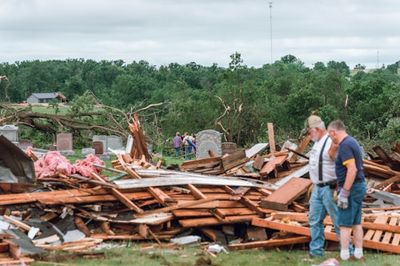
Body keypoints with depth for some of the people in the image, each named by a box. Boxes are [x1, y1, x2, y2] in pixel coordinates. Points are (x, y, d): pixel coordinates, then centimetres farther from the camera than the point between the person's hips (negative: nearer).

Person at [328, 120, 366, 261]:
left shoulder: (345, 145, -19)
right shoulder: (352, 141, 12)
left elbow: (352, 169, -26)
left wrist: (344, 192, -23)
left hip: (351, 188, -9)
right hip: (359, 186, 9)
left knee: (344, 224, -2)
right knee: (356, 223, 14)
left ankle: (344, 255, 3)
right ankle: (358, 253, 18)